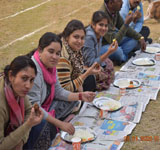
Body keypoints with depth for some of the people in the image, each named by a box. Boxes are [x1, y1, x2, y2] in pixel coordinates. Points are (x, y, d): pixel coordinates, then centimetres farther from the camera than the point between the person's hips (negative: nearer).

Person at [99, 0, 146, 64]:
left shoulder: (115, 11, -4)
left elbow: (123, 27, 10)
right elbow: (114, 41, -31)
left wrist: (140, 37, 0)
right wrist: (126, 23, -29)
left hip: (111, 41, 9)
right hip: (101, 46, -9)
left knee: (134, 38, 4)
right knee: (117, 51, -36)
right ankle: (125, 56, -3)